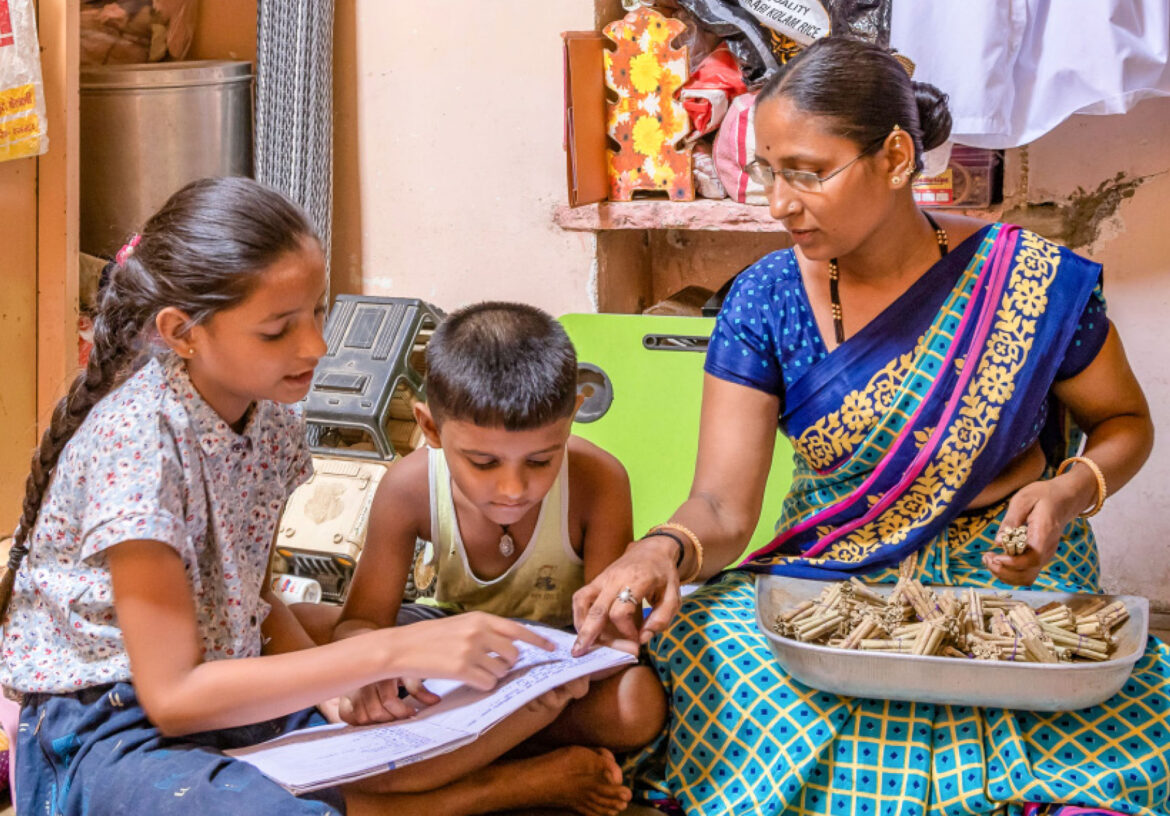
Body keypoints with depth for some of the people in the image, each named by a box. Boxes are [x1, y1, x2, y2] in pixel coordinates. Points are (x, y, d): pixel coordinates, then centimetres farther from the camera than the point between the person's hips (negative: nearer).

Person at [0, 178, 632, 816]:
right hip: (110, 731, -6)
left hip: (234, 694, 6)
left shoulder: (271, 416, 1)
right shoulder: (137, 435, -22)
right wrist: (391, 652, -28)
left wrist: (349, 684, -9)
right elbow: (173, 697, -24)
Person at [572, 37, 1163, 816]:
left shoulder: (1032, 280, -8)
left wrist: (1070, 490, -14)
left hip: (1010, 577, -2)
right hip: (831, 580, 2)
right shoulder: (766, 301, -3)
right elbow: (723, 506, -7)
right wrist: (663, 551, -31)